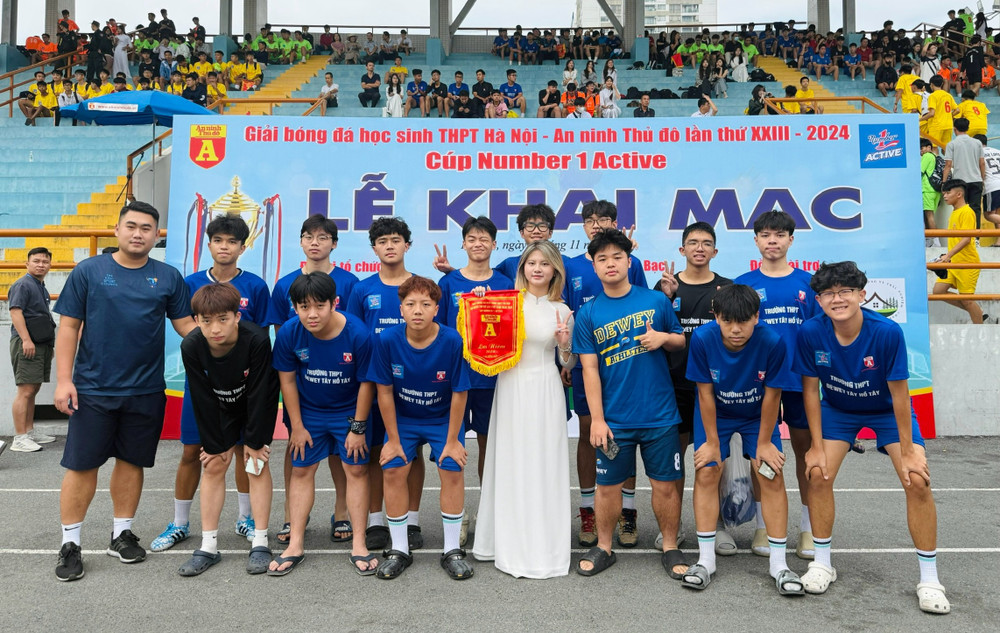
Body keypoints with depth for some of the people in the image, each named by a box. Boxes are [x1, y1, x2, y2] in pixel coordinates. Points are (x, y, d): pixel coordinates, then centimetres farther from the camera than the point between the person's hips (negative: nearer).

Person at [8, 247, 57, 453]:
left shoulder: (42, 288, 20)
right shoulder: (22, 285, -7)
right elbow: (15, 312, -18)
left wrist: (49, 342, 23)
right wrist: (26, 340, -26)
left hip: (42, 343, 9)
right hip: (27, 344, -9)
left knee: (33, 390, 14)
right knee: (25, 391, -11)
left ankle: (30, 431, 22)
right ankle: (19, 439, -10)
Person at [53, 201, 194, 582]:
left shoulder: (168, 278, 4)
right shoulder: (88, 271, 0)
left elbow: (187, 325, 4)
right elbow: (69, 327, 0)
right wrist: (63, 379, -7)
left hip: (146, 391, 2)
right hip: (93, 389, -2)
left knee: (131, 462, 12)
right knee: (82, 465, 4)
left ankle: (122, 535, 27)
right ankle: (70, 544, 18)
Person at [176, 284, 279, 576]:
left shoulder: (257, 340, -35)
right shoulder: (191, 346, -27)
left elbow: (259, 394, -26)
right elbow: (203, 400, -17)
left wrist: (254, 441, -18)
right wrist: (215, 443, -11)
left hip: (257, 407, -2)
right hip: (220, 409, 3)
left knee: (256, 465, -5)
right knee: (214, 466, 0)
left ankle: (260, 543, 4)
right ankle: (208, 546, 9)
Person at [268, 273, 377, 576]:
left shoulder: (357, 333, -27)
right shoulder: (289, 333, -20)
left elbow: (366, 383, -16)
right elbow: (287, 380, -7)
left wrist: (358, 427, -11)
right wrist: (297, 426, -3)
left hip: (349, 412, -2)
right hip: (308, 412, 2)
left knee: (356, 469, 0)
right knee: (301, 470, 5)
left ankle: (358, 543, 11)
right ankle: (296, 544, 16)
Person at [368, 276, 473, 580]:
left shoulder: (452, 341, -26)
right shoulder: (387, 340, -22)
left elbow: (459, 393, -17)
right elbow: (385, 391, -12)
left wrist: (452, 440, -12)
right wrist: (393, 439, -7)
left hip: (443, 418, -1)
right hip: (402, 418, 1)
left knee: (452, 470, -11)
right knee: (393, 471, -9)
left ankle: (452, 551, 6)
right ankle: (399, 550, 9)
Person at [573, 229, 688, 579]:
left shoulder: (656, 301, 2)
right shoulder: (588, 314, 0)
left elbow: (681, 341, 13)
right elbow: (590, 369, -3)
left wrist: (664, 338, -11)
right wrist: (597, 419, -7)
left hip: (660, 415, 0)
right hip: (613, 419, 0)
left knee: (665, 484, 8)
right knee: (608, 485, 10)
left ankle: (670, 548, 27)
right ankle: (603, 547, 29)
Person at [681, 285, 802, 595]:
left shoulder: (772, 341, -29)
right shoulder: (702, 338, -28)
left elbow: (771, 394, -17)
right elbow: (705, 393, -17)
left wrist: (764, 442, -9)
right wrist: (712, 441, -10)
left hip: (757, 416, 0)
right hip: (715, 415, 0)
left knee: (772, 476, -8)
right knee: (706, 473, -7)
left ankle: (779, 564, 3)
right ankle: (705, 560, 4)